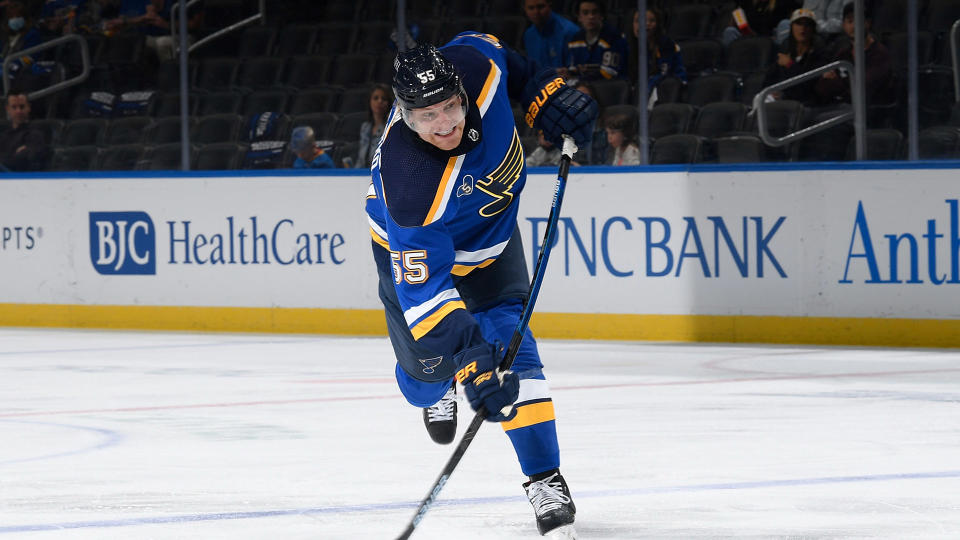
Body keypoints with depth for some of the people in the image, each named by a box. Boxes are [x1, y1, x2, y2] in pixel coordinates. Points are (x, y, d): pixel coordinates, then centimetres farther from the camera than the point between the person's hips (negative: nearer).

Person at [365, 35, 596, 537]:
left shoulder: (474, 66, -32)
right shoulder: (409, 186, -44)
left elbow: (500, 58, -4)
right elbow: (423, 287, -42)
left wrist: (549, 96, -11)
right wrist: (471, 361, -49)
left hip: (490, 238, 3)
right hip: (417, 249, -3)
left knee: (509, 345, -12)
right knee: (427, 365, 2)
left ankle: (545, 479, -6)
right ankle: (435, 392, 43)